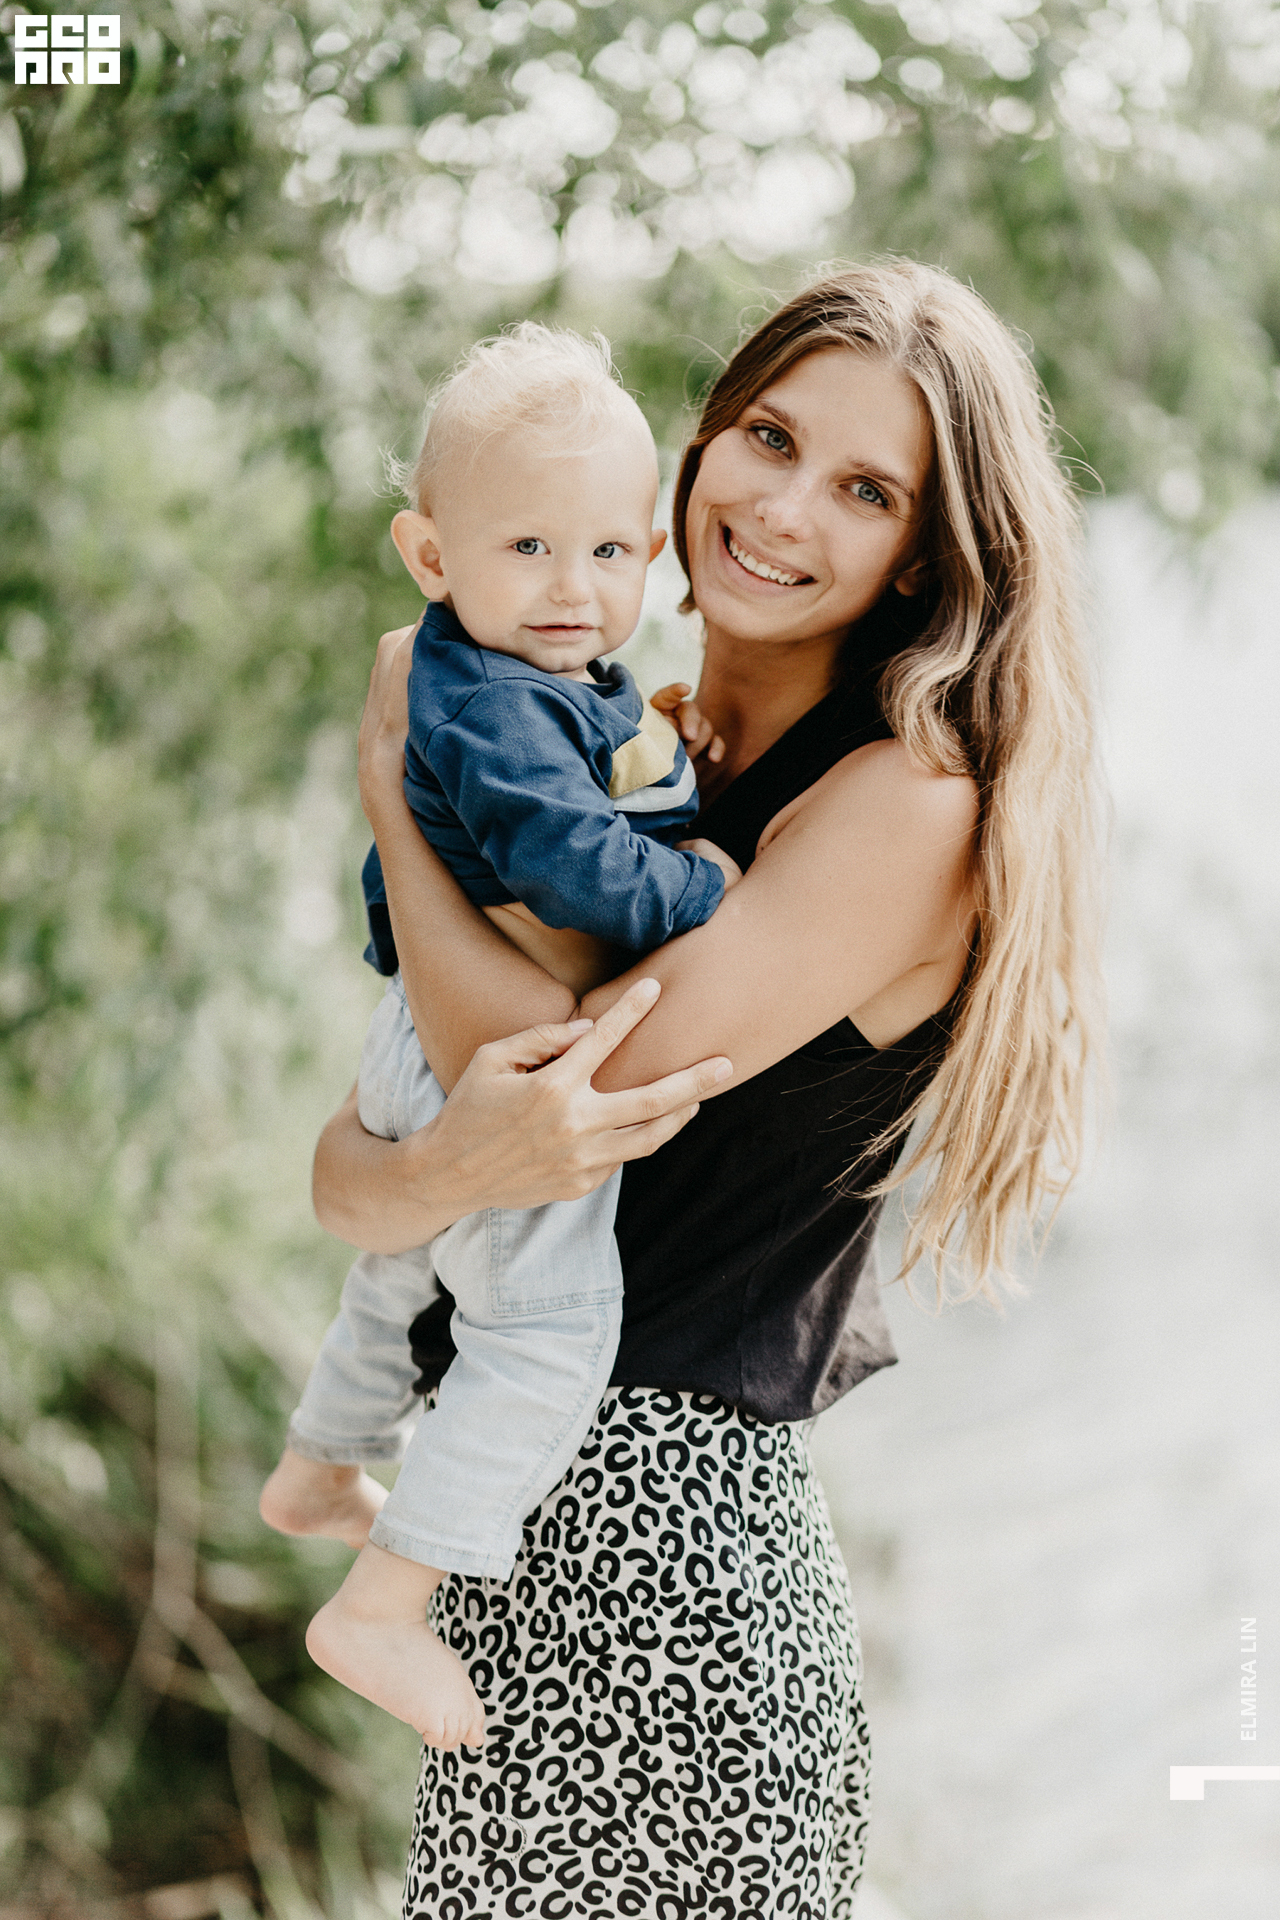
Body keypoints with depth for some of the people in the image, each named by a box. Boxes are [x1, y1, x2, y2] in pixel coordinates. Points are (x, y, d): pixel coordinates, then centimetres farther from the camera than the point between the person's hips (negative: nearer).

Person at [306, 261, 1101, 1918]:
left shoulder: (918, 797, -14)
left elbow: (604, 1071, -21)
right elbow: (342, 1158, 5)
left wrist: (389, 774, -7)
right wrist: (428, 1165, -20)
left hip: (663, 1533, -7)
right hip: (522, 1500, 7)